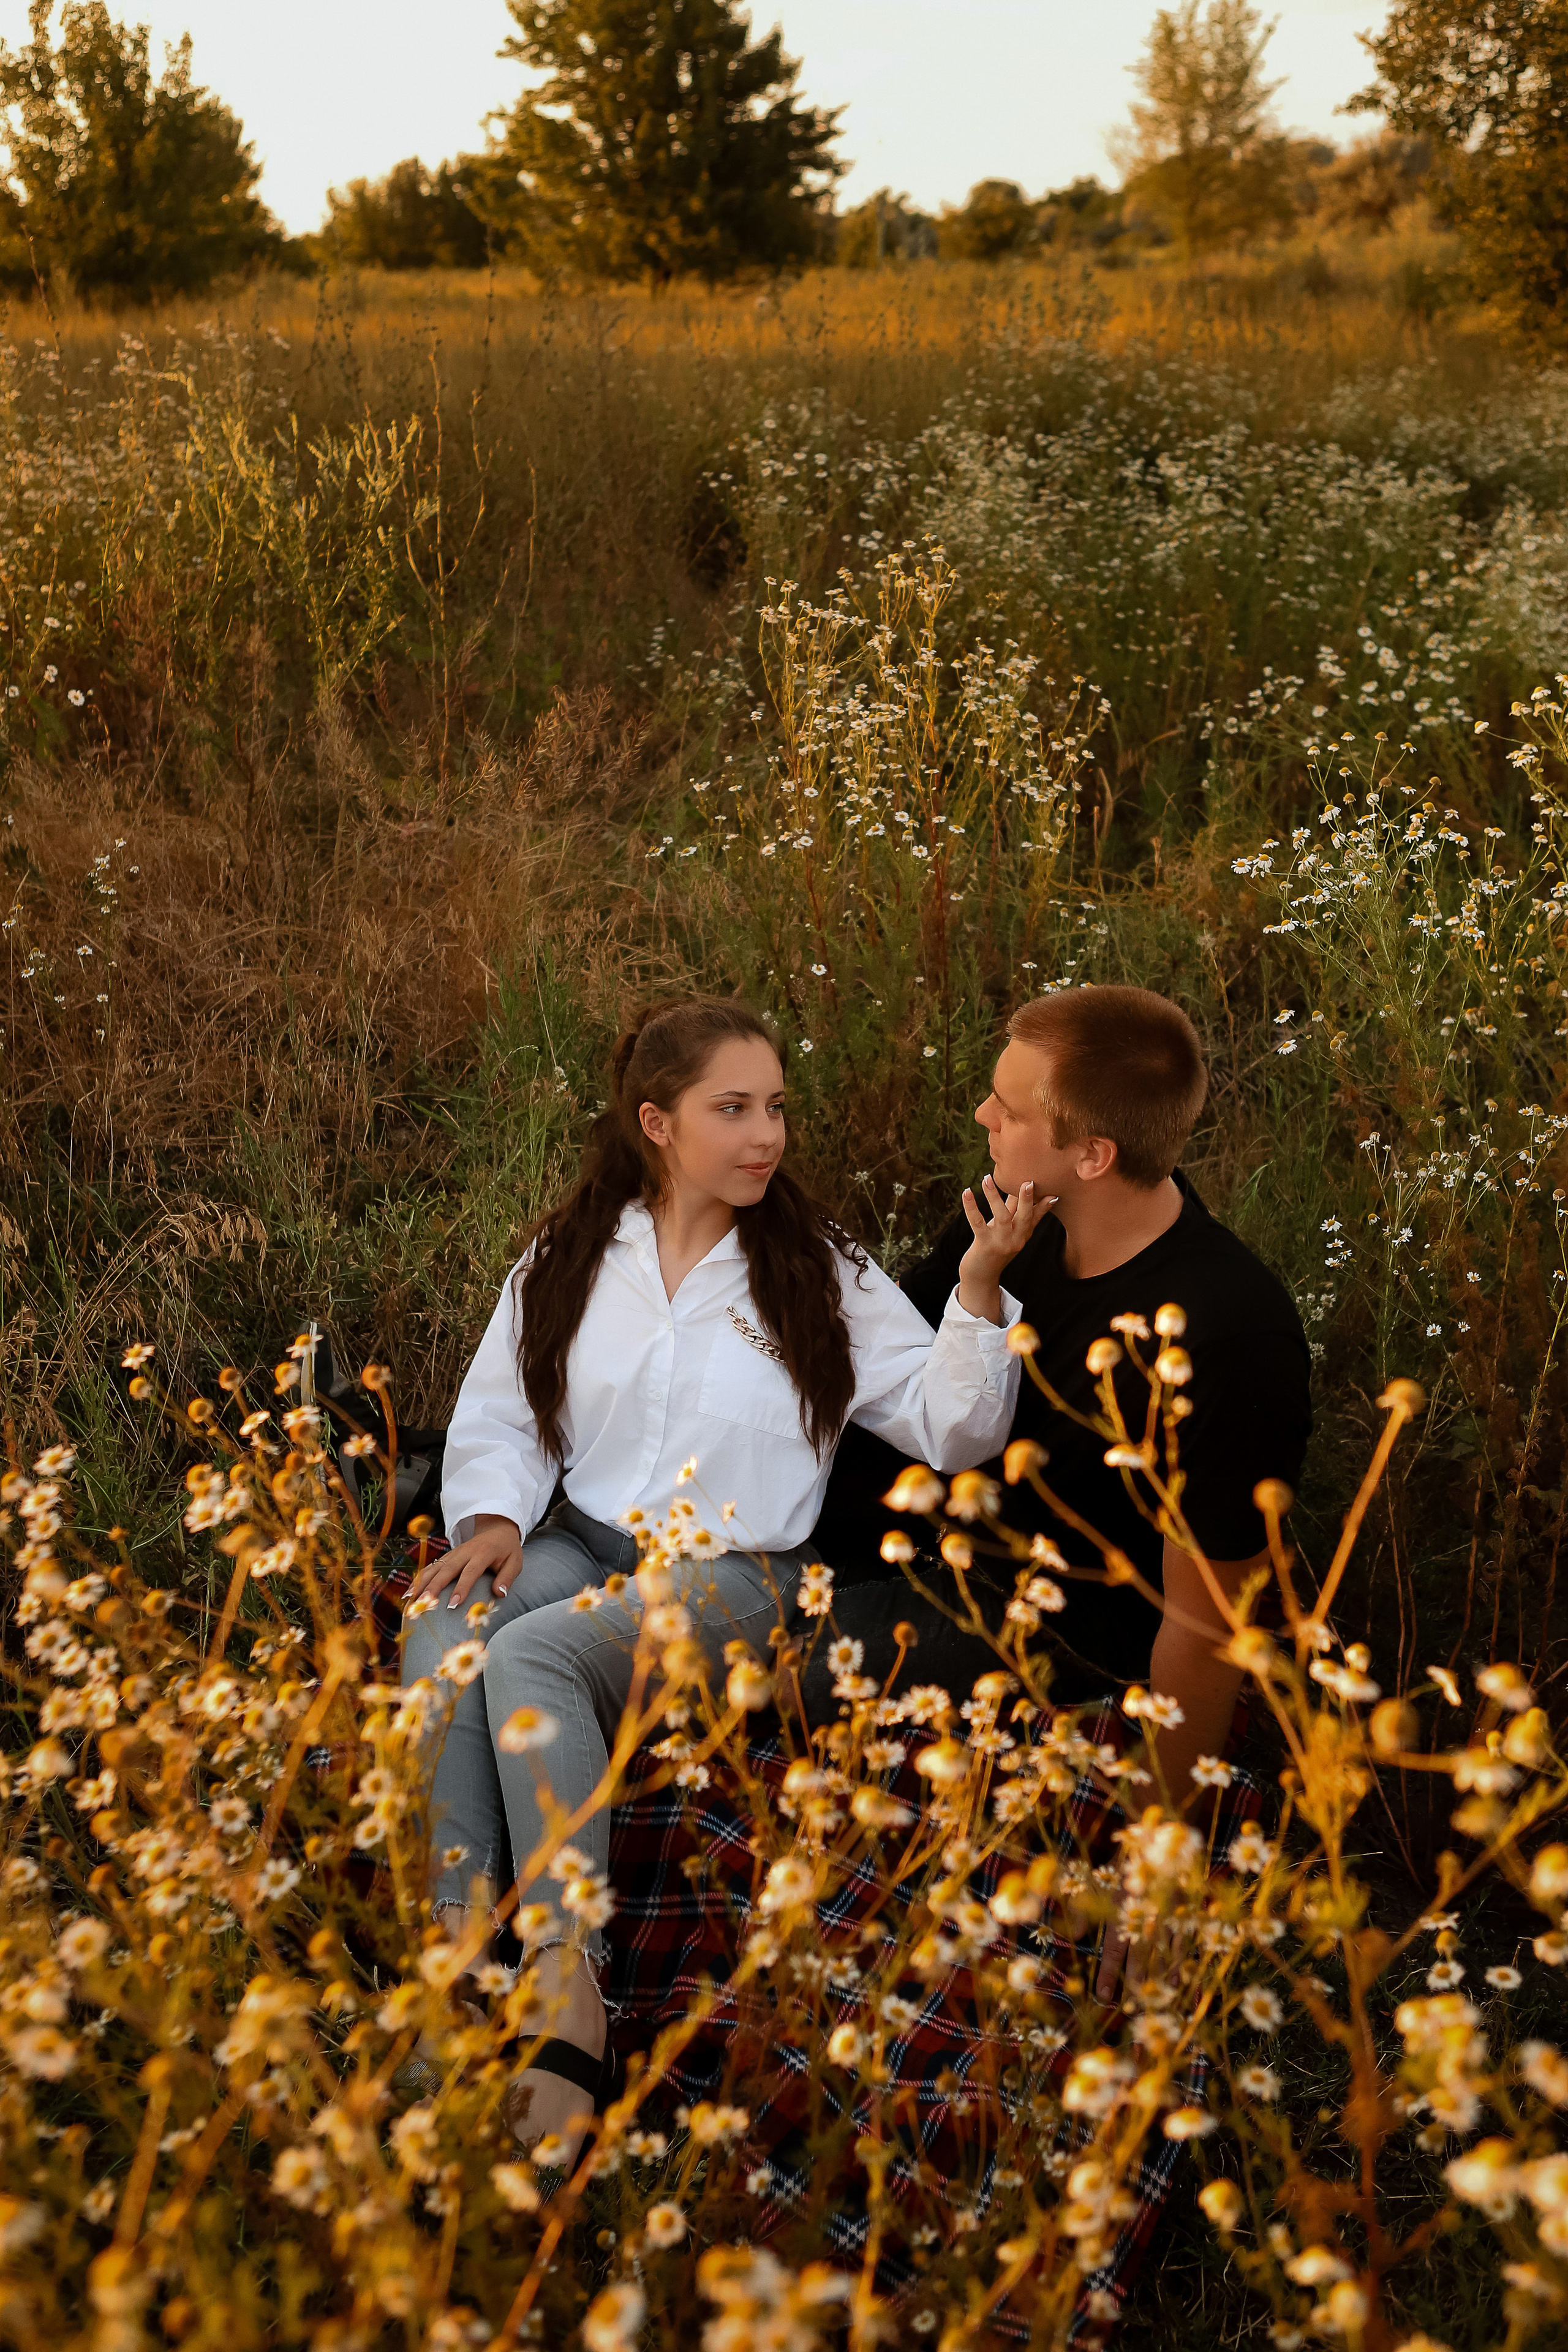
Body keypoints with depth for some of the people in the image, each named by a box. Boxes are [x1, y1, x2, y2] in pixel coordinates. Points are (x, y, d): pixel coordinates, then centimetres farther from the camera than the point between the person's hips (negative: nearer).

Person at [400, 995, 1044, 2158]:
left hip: (732, 1571, -3)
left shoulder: (820, 1269, 3)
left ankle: (567, 1984, -34)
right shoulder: (567, 1258, 10)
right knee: (441, 1634, -30)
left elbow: (952, 1428, -3)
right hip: (579, 1542, 4)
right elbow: (498, 1420, 15)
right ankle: (463, 1941, -30)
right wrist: (494, 1517, -5)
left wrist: (981, 1287, -18)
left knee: (532, 1653, -32)